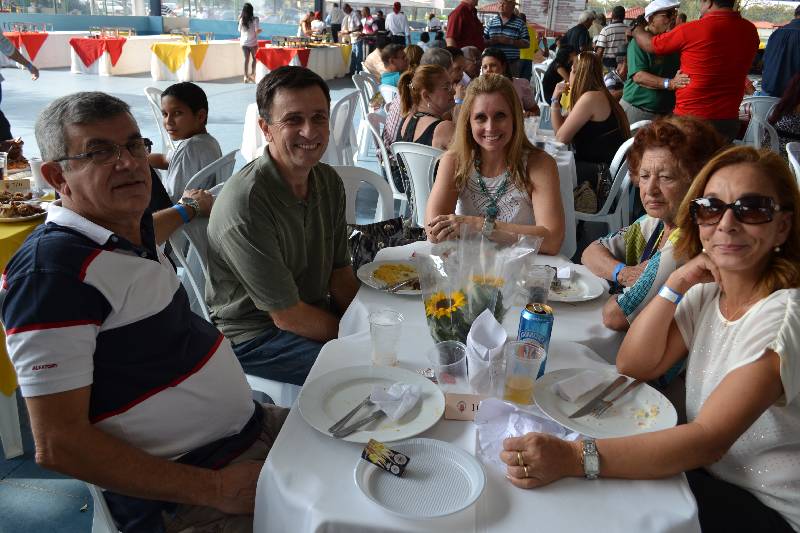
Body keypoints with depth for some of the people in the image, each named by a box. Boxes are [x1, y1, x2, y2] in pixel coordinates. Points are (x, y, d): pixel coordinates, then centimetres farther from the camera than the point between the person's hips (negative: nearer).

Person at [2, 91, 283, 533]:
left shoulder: (128, 232, 6)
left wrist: (190, 210, 50)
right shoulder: (53, 269, -19)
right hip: (183, 497, -8)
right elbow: (57, 445, -21)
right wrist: (215, 489, -20)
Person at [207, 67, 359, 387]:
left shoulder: (329, 182, 0)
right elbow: (286, 316, -22)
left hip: (314, 312, 8)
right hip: (252, 334, -7)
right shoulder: (245, 204, -26)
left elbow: (339, 272, 5)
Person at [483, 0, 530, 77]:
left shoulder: (520, 23, 4)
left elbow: (526, 43, 0)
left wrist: (510, 41, -14)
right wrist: (493, 41, -12)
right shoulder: (491, 21, 11)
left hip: (512, 63, -2)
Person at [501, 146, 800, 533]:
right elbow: (632, 365, -6)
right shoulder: (707, 291, 0)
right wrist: (676, 284, -17)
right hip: (706, 470, 6)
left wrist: (575, 458, -43)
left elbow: (710, 438, -33)